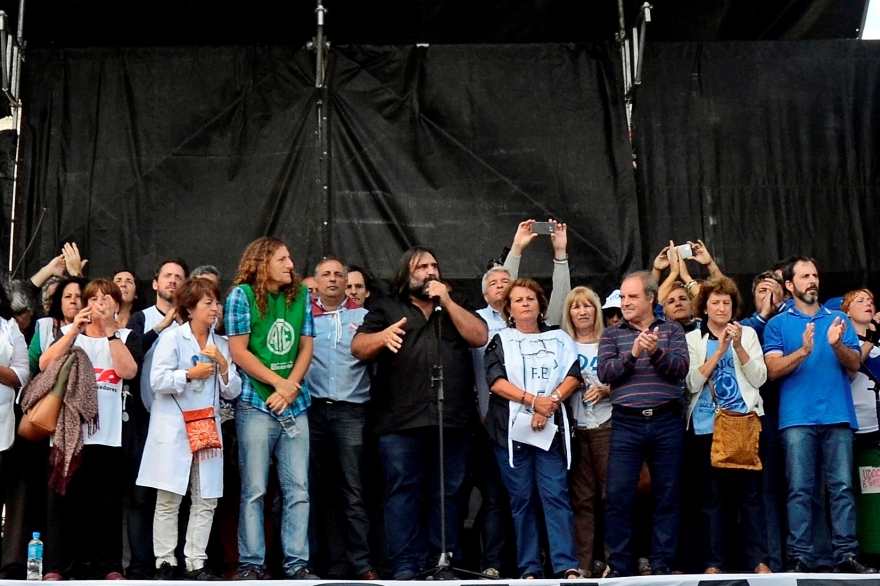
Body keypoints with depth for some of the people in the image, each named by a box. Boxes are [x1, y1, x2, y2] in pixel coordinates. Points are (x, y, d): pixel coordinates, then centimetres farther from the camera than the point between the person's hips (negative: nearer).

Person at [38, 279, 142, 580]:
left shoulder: (126, 336, 11)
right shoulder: (70, 332, 13)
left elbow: (128, 371, -9)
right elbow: (45, 365, -3)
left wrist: (110, 331, -9)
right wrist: (75, 330, -8)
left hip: (108, 432, 0)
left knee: (107, 501, 1)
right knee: (63, 497, -1)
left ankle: (108, 566, 7)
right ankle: (56, 566, 3)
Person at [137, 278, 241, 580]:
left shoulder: (221, 345, 14)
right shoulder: (171, 338, -1)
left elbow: (232, 391, 9)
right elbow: (157, 380, -11)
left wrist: (223, 364, -5)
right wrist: (191, 374, -14)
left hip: (207, 429, 5)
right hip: (173, 430, -5)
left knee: (206, 500, 2)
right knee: (168, 500, -2)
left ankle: (195, 563, 9)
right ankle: (165, 563, 6)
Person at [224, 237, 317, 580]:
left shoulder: (301, 295, 9)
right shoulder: (242, 295, -4)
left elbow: (306, 347, 7)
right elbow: (238, 351, -8)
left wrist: (290, 389, -6)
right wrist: (279, 383, -9)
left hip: (294, 405, 4)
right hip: (256, 405, -4)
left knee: (298, 489, 3)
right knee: (254, 491, 0)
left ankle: (296, 563, 8)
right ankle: (250, 564, 6)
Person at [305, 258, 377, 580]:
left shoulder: (363, 316, 10)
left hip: (351, 410, -1)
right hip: (311, 408, 1)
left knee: (354, 490, -1)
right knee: (312, 486, 7)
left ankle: (361, 562, 1)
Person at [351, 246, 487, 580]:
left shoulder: (456, 305, 20)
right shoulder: (386, 309, 14)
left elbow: (479, 338, 5)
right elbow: (358, 349, 3)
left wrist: (447, 301, -1)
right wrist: (382, 336, -19)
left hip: (452, 419, 2)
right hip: (401, 420, -2)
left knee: (447, 493, 3)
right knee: (402, 491, -5)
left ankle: (443, 563, 8)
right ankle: (405, 565, -3)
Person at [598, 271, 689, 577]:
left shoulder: (672, 329, 9)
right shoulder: (611, 334, 10)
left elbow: (681, 369, -4)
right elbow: (604, 373, -4)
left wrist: (656, 352, -20)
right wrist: (633, 354, -17)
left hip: (667, 422, 0)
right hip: (626, 423, 0)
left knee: (667, 496, 4)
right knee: (619, 496, -3)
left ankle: (662, 563, 11)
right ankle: (618, 564, 6)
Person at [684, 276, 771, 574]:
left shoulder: (748, 334, 9)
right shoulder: (692, 339, 6)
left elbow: (759, 378, 1)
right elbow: (692, 384, -5)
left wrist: (738, 347, -11)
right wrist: (719, 351, -12)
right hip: (707, 426, 0)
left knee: (751, 493, -1)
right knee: (711, 496, 1)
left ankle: (759, 559, 4)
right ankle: (713, 562, 4)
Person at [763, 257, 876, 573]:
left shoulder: (839, 319, 15)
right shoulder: (778, 324, 9)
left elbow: (855, 364, 6)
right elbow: (773, 369, -3)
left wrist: (836, 344, -14)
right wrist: (803, 351, -18)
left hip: (838, 415, 2)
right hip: (797, 417, -2)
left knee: (842, 486, -1)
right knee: (800, 490, -3)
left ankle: (846, 555, 2)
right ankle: (799, 557, -2)